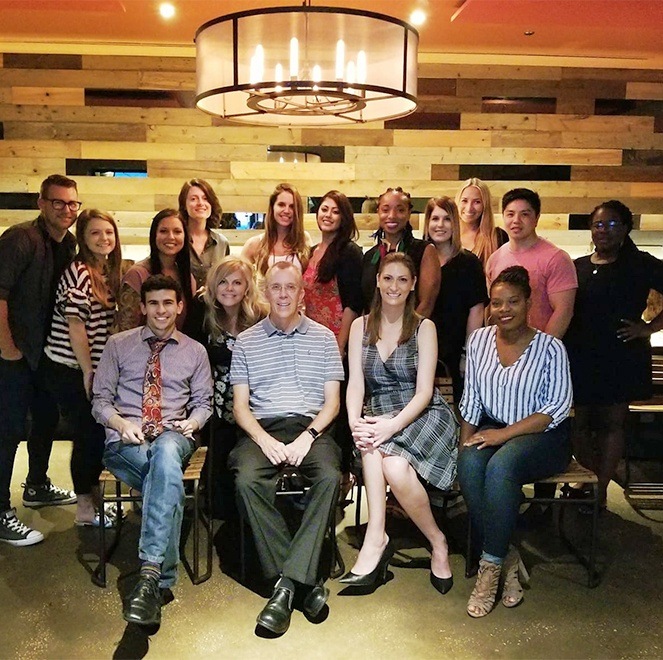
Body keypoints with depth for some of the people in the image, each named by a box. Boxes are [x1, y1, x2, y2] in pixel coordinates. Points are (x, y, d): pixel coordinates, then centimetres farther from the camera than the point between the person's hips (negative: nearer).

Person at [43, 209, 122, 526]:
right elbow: (75, 325, -18)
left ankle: (92, 496, 31)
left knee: (96, 431, 14)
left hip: (94, 368, 7)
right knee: (89, 434, 1)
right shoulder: (78, 272, -15)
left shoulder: (108, 272, 10)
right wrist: (88, 371, -15)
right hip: (71, 370, -7)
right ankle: (86, 508, 17)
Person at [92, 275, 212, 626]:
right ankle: (163, 577, -30)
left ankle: (150, 572, -45)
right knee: (170, 481, -36)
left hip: (173, 438, 1)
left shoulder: (195, 352, 16)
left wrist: (191, 423, -5)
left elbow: (203, 403, 18)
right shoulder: (118, 344, 13)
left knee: (166, 451, -40)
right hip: (125, 441, 0)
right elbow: (100, 399, 10)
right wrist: (121, 423, -11)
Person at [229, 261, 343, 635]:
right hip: (262, 429, 1)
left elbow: (332, 402, 7)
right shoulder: (246, 342, 13)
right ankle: (305, 580, -22)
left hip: (311, 427, 0)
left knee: (330, 477, -32)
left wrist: (308, 436, -11)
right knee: (246, 481, -31)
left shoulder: (323, 337, 12)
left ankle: (287, 582, -27)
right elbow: (240, 405, 8)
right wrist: (265, 440, -11)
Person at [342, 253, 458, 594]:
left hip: (424, 415, -2)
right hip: (380, 416, 3)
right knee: (370, 445, -34)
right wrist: (355, 422, -21)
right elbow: (355, 382, 0)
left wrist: (393, 425, -25)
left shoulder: (424, 328, 1)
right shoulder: (361, 326, 10)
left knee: (395, 466, -32)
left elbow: (424, 391, -8)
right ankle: (377, 539, -29)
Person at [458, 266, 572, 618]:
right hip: (493, 430, 4)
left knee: (500, 465, -35)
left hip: (542, 435, -3)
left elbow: (559, 406, -10)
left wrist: (506, 433, -20)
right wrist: (465, 441, -6)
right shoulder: (479, 340, 7)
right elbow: (470, 400, 8)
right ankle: (507, 559, -17)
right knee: (470, 463, -31)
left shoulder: (550, 347, -5)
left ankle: (491, 566, -21)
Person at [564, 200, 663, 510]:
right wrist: (563, 348, 1)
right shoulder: (578, 267, 9)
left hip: (621, 359, -3)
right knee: (581, 421, 4)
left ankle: (600, 491, 11)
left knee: (611, 423, 4)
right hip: (580, 358, 3)